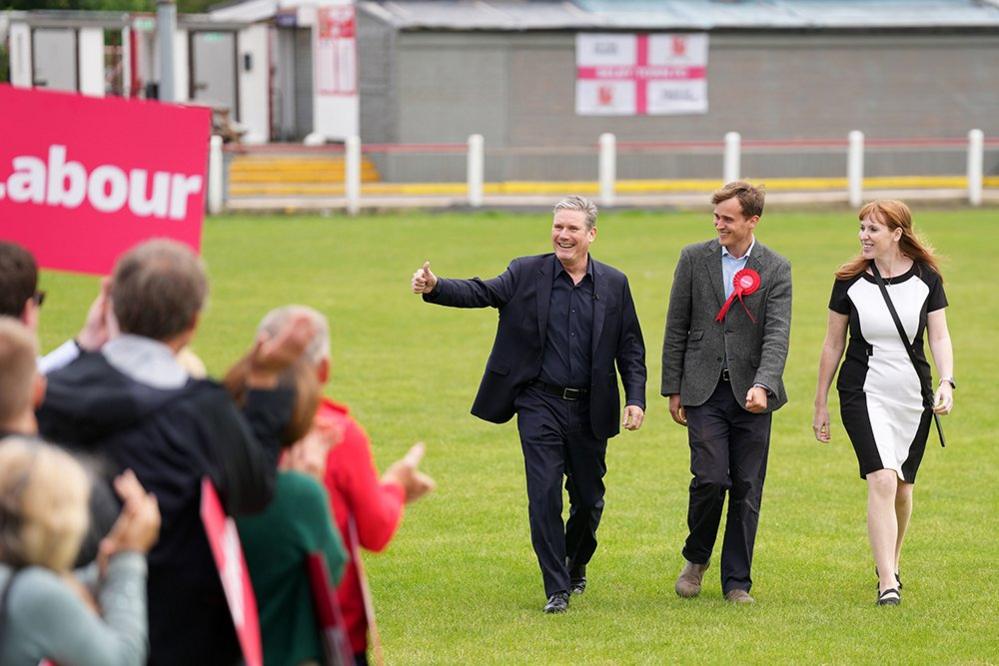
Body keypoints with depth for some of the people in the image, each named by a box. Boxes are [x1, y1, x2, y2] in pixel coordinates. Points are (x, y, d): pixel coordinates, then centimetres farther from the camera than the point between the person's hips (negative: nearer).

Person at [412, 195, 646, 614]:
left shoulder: (613, 284, 4)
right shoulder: (527, 274, -1)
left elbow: (631, 347, 6)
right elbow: (481, 292, -14)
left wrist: (636, 399, -5)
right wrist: (435, 287, -33)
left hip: (590, 409, 2)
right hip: (540, 403, -2)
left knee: (589, 497, 11)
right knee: (545, 495, -9)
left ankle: (576, 565, 38)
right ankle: (557, 589, -2)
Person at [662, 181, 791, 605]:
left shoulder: (776, 270, 1)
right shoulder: (694, 259, 4)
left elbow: (777, 334, -9)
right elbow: (676, 328, 7)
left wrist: (763, 385, -25)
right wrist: (673, 390, 4)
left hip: (751, 394, 1)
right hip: (704, 391, 0)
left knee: (746, 491, 2)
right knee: (710, 478, -13)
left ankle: (736, 582, 12)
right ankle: (696, 558, 12)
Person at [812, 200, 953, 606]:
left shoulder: (927, 279, 0)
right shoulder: (850, 281, -1)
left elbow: (939, 337, 0)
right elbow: (833, 344, 5)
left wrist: (946, 382, -18)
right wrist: (821, 404, 7)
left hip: (913, 396, 2)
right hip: (864, 394, -2)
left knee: (902, 486, 10)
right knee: (882, 481, -17)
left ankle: (890, 564, 33)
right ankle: (887, 584, -20)